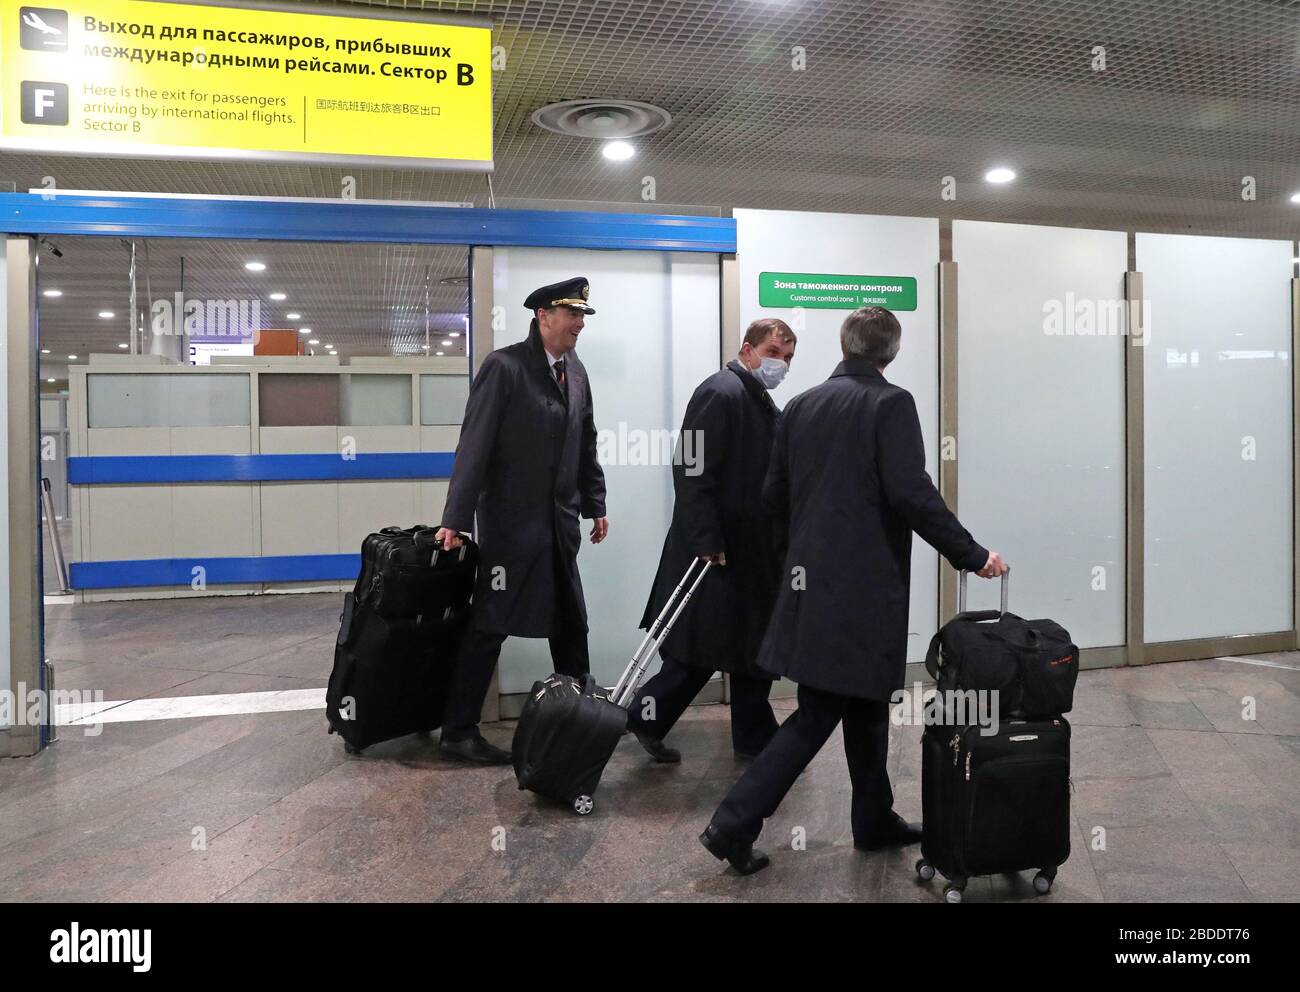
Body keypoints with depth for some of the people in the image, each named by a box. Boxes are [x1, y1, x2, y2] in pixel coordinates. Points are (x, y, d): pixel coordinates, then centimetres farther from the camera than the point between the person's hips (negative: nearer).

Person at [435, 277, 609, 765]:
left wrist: (595, 504, 13)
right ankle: (458, 732, 11)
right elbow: (474, 446, -15)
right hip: (512, 520, -7)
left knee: (571, 624, 15)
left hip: (560, 521, 7)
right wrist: (456, 519, -17)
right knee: (490, 625, -1)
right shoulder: (504, 366, -12)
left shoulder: (576, 370, 9)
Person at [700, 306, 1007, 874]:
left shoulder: (800, 406, 8)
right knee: (817, 715, 2)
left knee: (865, 704, 19)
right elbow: (912, 493, -18)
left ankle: (874, 821, 31)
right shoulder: (890, 403, -9)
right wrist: (971, 555, -9)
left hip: (811, 579, 7)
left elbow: (774, 496, 11)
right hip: (861, 586, -7)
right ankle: (734, 822, 1)